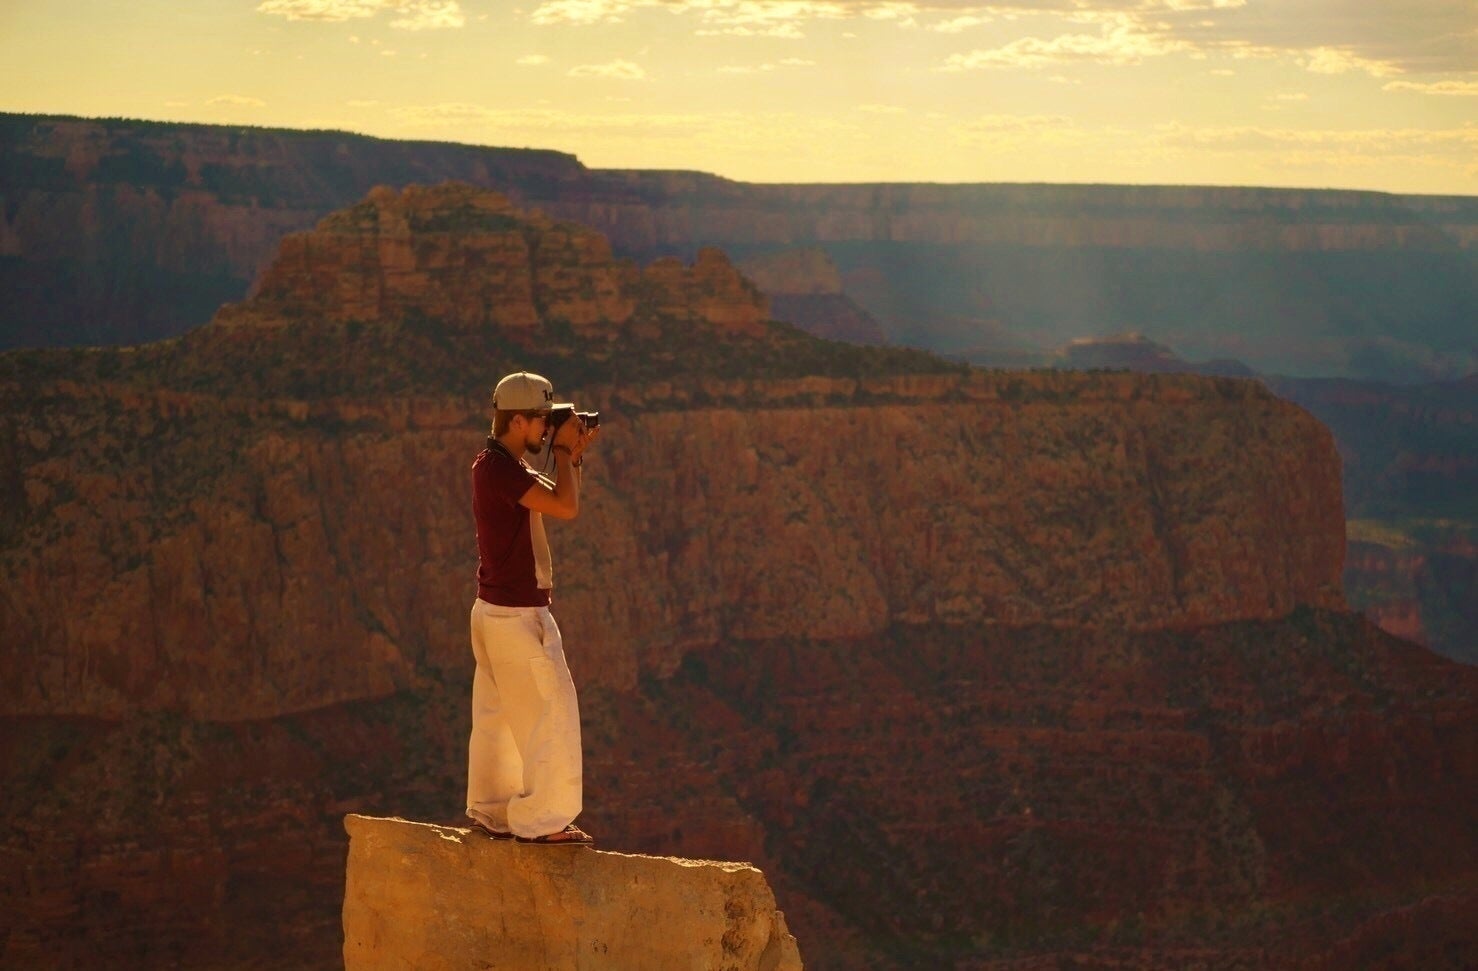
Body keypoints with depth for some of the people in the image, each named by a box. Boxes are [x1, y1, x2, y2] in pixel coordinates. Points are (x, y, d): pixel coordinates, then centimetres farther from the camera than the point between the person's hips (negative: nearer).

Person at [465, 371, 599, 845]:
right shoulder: (499, 468, -19)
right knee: (551, 712, -6)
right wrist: (564, 452, -14)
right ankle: (541, 820, -3)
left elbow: (557, 502, 19)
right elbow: (566, 507, -26)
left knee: (498, 716, 14)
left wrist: (572, 456, 7)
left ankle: (492, 812, 20)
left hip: (495, 609, 10)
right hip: (517, 614, -10)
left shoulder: (500, 465, 13)